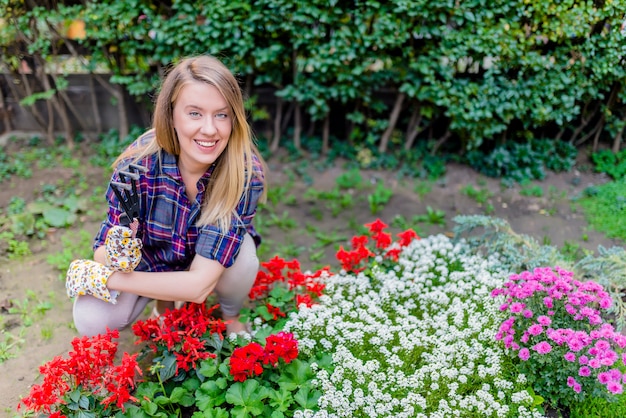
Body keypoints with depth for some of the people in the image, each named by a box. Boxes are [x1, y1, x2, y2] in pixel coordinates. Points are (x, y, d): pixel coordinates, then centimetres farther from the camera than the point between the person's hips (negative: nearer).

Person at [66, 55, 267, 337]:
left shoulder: (245, 171, -33)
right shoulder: (138, 164, -29)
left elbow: (199, 284, -34)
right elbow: (102, 254, -20)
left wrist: (101, 277, -30)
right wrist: (119, 255, -44)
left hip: (214, 265, 0)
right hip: (151, 260, 1)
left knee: (240, 256, -33)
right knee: (91, 320, -23)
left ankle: (230, 316, 3)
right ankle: (165, 301, 10)